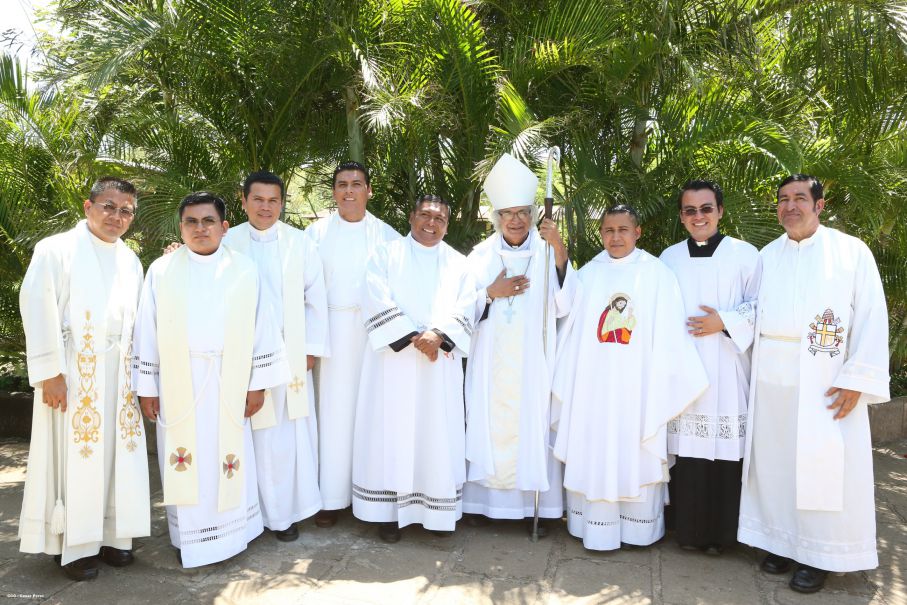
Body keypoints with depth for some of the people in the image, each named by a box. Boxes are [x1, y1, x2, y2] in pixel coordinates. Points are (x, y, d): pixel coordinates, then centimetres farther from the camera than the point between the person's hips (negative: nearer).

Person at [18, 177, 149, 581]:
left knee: (117, 454, 8)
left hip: (119, 373, 5)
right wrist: (49, 371, -15)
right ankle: (75, 547, 13)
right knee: (75, 456, 1)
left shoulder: (131, 261, 13)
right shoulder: (56, 249, -4)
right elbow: (37, 308, -10)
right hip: (73, 372, -5)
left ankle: (112, 536, 20)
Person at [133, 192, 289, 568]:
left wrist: (257, 384, 0)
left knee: (230, 459, 5)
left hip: (227, 384, 0)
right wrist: (146, 387, 3)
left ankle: (231, 534, 22)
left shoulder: (244, 271, 1)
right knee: (184, 461, 6)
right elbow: (147, 333, 4)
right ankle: (190, 539, 20)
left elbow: (259, 328, 2)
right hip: (177, 383, 0)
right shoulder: (161, 271, 3)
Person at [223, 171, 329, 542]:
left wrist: (311, 349, 0)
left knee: (290, 433, 4)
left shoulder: (299, 243, 2)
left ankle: (285, 512, 18)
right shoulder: (228, 243, 1)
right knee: (256, 434, 3)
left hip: (290, 354, 1)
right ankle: (254, 509, 18)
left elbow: (315, 299, 3)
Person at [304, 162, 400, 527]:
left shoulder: (386, 235, 5)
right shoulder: (316, 233, 4)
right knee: (333, 410, 2)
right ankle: (332, 496, 10)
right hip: (331, 332, 0)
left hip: (374, 332, 0)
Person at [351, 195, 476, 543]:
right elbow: (377, 302, -7)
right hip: (394, 361, -2)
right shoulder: (386, 255, 6)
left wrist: (438, 335, -17)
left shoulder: (458, 264, 13)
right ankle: (389, 511, 9)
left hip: (440, 365, 2)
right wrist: (414, 338, -15)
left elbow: (464, 309, 1)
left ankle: (438, 510, 15)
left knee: (437, 434, 5)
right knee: (392, 432, 0)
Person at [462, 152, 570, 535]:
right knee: (488, 425, 3)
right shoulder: (481, 255, 8)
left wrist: (560, 251, -23)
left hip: (531, 363, -1)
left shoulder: (547, 253, 1)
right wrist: (491, 293, -10)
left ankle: (535, 505, 11)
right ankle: (483, 501, 16)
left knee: (532, 427, -1)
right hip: (490, 364, 2)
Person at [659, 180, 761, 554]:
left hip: (727, 371, -2)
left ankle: (720, 532, 13)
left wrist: (724, 322, -12)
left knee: (725, 449, -1)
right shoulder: (669, 258, 12)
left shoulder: (745, 255, 3)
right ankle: (688, 529, 15)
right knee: (686, 450, 2)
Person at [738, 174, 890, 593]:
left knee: (823, 465, 2)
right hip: (771, 379, 4)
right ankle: (781, 540, 23)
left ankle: (821, 553, 16)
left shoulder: (851, 251, -2)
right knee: (775, 461, 9)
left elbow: (872, 317, -6)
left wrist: (858, 378, -12)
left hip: (825, 381, -4)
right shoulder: (767, 256, 10)